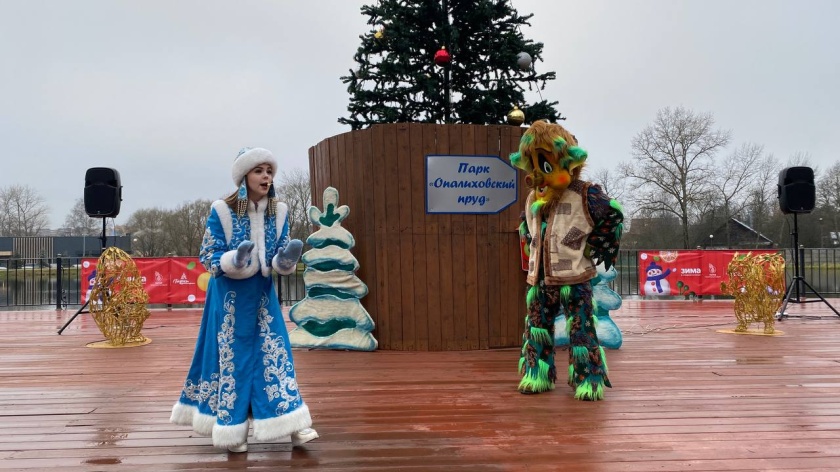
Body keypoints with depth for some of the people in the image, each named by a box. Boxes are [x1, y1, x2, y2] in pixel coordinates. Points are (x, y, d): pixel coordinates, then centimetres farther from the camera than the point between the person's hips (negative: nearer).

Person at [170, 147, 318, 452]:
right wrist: (234, 260, -29)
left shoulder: (279, 212, -1)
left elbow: (280, 259, 2)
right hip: (229, 296, -4)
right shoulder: (222, 211, -12)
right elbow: (207, 258, -10)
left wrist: (286, 260, -22)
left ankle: (293, 426, 1)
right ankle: (232, 430, 15)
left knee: (275, 354, 0)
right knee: (231, 357, 2)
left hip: (263, 295, 4)